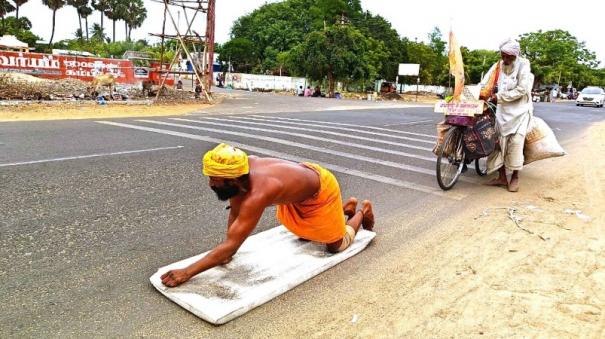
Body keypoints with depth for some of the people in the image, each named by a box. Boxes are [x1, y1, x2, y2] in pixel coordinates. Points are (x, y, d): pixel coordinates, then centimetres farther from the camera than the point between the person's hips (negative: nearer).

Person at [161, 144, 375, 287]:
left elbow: (231, 246, -43)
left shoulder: (258, 194, -46)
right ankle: (347, 207, 45)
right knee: (303, 236, 27)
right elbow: (235, 213, -9)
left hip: (321, 191, -7)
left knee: (335, 246, 8)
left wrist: (186, 272, -40)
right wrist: (227, 252, -10)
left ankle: (363, 212, 35)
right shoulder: (240, 170, -25)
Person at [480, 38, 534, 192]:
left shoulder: (523, 65, -7)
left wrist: (499, 97, -17)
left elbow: (521, 90, -15)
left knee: (515, 142, -10)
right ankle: (502, 177, 9)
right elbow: (485, 84, -3)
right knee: (498, 141, 1)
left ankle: (515, 177, 1)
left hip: (519, 110, -5)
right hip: (502, 109, 5)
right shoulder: (498, 66, 5)